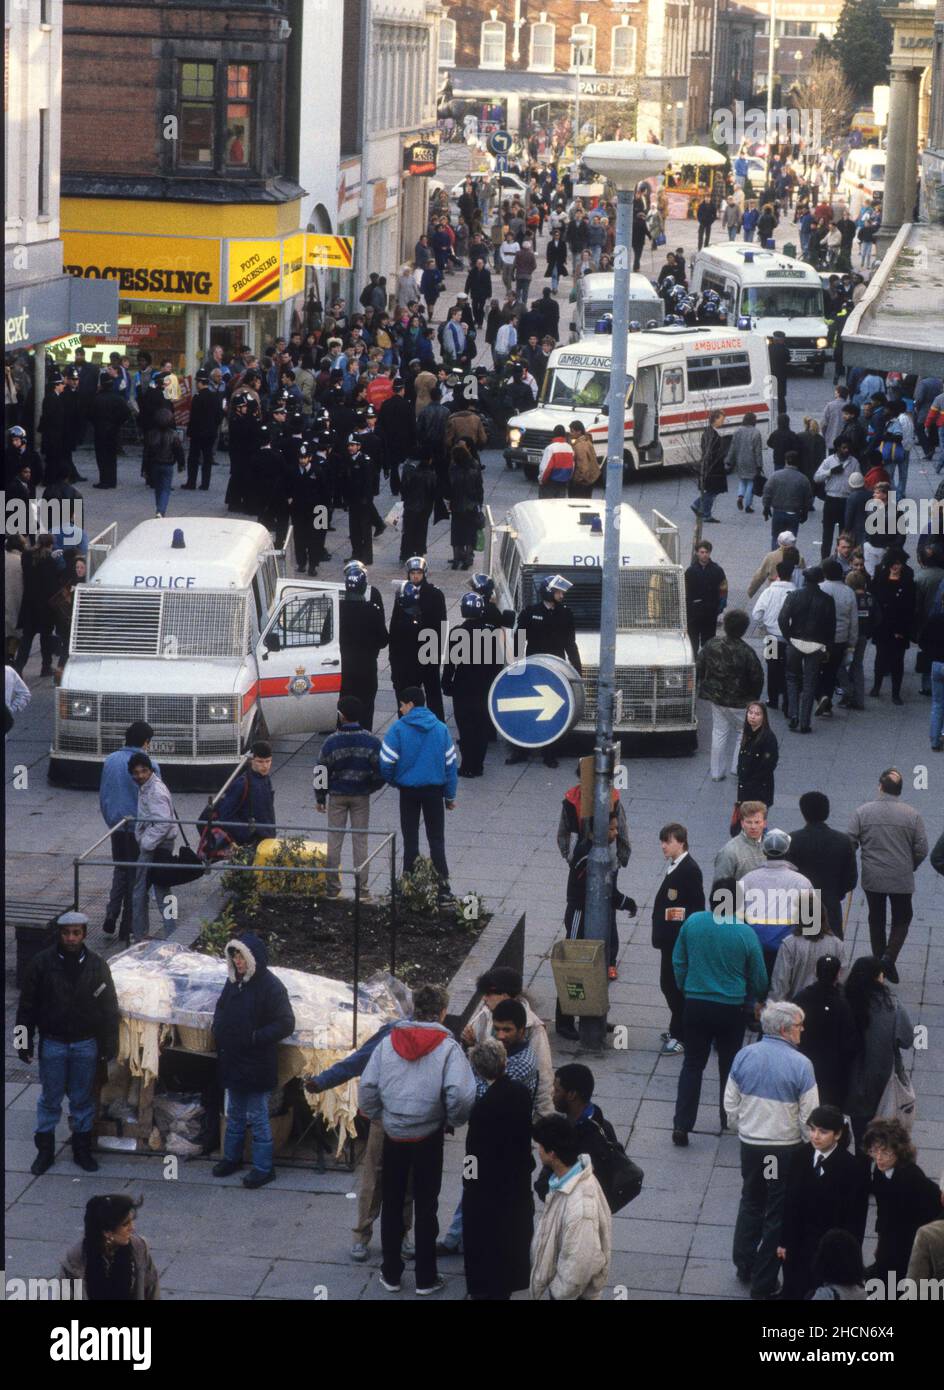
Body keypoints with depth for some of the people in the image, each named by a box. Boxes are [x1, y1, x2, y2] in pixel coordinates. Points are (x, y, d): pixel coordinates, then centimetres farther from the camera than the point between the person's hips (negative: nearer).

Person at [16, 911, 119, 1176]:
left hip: (86, 1044, 1)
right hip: (52, 1043, -1)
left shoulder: (96, 966, -4)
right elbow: (27, 1006, -3)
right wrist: (25, 1042, -4)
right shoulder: (41, 963, -9)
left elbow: (109, 1008, 3)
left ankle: (82, 1149, 25)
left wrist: (109, 1045, 2)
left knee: (83, 1099, 11)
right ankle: (45, 1151, 21)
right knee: (50, 1099, 9)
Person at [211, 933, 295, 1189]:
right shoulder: (233, 981, 4)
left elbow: (285, 1024, -17)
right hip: (232, 1062, 7)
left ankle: (263, 1168, 10)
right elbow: (222, 1007, 21)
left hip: (257, 1066, -7)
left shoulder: (271, 986, -18)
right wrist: (219, 1028, 2)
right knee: (234, 1113, 21)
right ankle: (231, 1157, 36)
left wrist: (255, 1038, -22)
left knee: (258, 1118, 1)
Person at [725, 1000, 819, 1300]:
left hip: (750, 1144, 4)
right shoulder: (800, 1064, -18)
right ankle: (763, 1283, 14)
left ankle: (744, 1266, 33)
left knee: (751, 1202, 25)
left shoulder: (744, 1056, -5)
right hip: (786, 1148, -4)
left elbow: (730, 1104, 3)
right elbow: (809, 1117, -13)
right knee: (777, 1213, 8)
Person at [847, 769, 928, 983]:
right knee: (902, 919, 14)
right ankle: (889, 957, -4)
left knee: (876, 919, 18)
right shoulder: (911, 815, -9)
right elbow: (921, 850, -5)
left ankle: (879, 959, 23)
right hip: (902, 880, -1)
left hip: (872, 878, 1)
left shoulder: (862, 812, -9)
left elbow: (850, 843, -6)